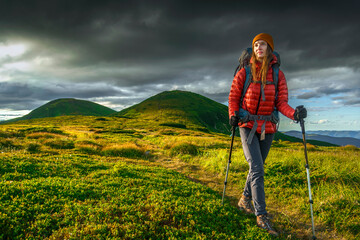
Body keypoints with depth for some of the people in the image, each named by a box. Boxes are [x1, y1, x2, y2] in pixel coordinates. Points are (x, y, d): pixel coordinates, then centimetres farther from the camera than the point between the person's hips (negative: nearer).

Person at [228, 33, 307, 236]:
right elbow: (234, 96, 5)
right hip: (248, 126, -3)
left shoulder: (278, 75, 3)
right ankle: (261, 215, -8)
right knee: (257, 169, -12)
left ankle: (245, 200, 34)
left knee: (257, 168, 13)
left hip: (268, 127, 3)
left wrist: (294, 113, -21)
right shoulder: (244, 72, -1)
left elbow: (281, 102, -2)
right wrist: (233, 115, -11)